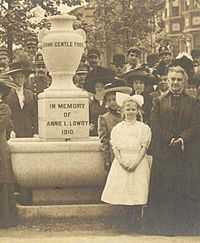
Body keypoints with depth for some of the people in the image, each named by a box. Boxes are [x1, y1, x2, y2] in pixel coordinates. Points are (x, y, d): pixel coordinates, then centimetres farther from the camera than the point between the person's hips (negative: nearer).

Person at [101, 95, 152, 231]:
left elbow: (144, 147, -2)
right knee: (123, 190, -3)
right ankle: (129, 219, 3)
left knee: (137, 191, -7)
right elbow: (115, 147, 3)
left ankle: (136, 220, -4)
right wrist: (121, 161, -12)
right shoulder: (117, 128, 10)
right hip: (121, 163, 2)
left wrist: (136, 162, -14)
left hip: (138, 163, -2)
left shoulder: (144, 128, 4)